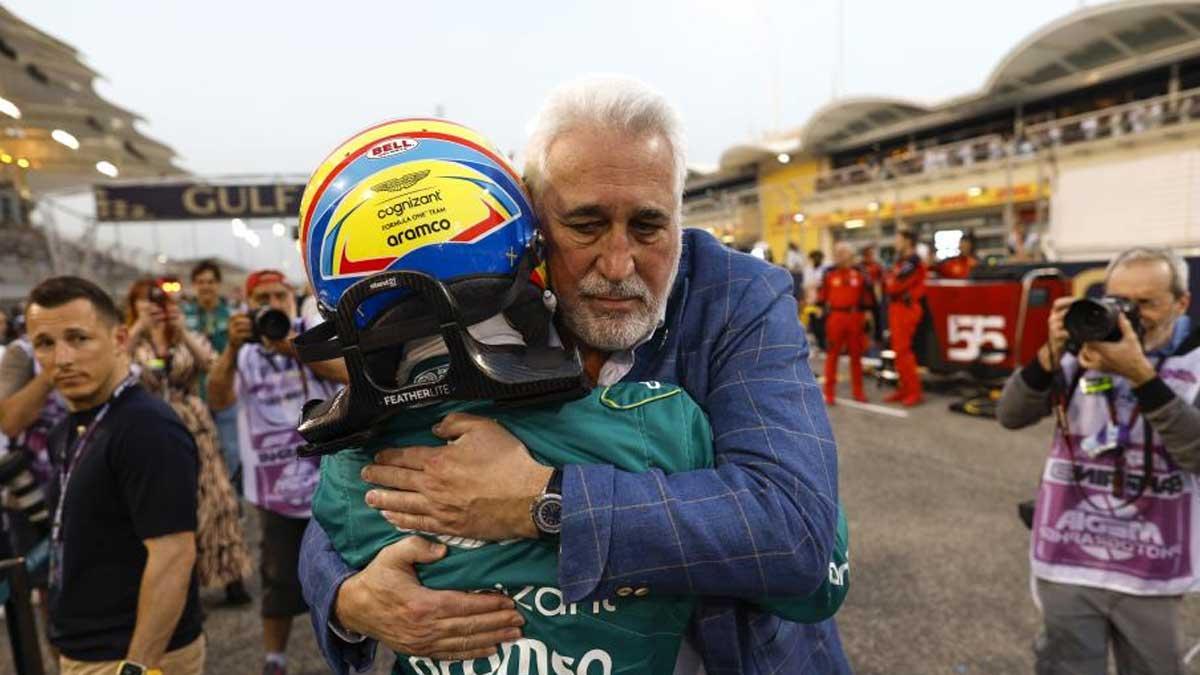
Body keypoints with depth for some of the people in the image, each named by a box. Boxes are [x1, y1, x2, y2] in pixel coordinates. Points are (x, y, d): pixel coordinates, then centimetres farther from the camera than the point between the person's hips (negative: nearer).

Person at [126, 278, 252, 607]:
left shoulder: (188, 338, 7)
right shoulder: (133, 343, 6)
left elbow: (210, 363, -13)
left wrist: (182, 330, -23)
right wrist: (138, 330, -21)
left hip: (195, 429, 0)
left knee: (211, 499, 2)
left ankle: (231, 580, 12)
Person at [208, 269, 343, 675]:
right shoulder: (245, 354, 2)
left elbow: (343, 369, -20)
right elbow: (218, 400, -15)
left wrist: (291, 345, -36)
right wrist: (232, 348, -32)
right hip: (276, 485, 0)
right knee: (281, 577, 10)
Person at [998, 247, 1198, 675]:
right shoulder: (1080, 353, -2)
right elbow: (1011, 416, -11)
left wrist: (1140, 374, -27)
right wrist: (1051, 354, -24)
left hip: (1150, 574, 0)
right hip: (1067, 564, 0)